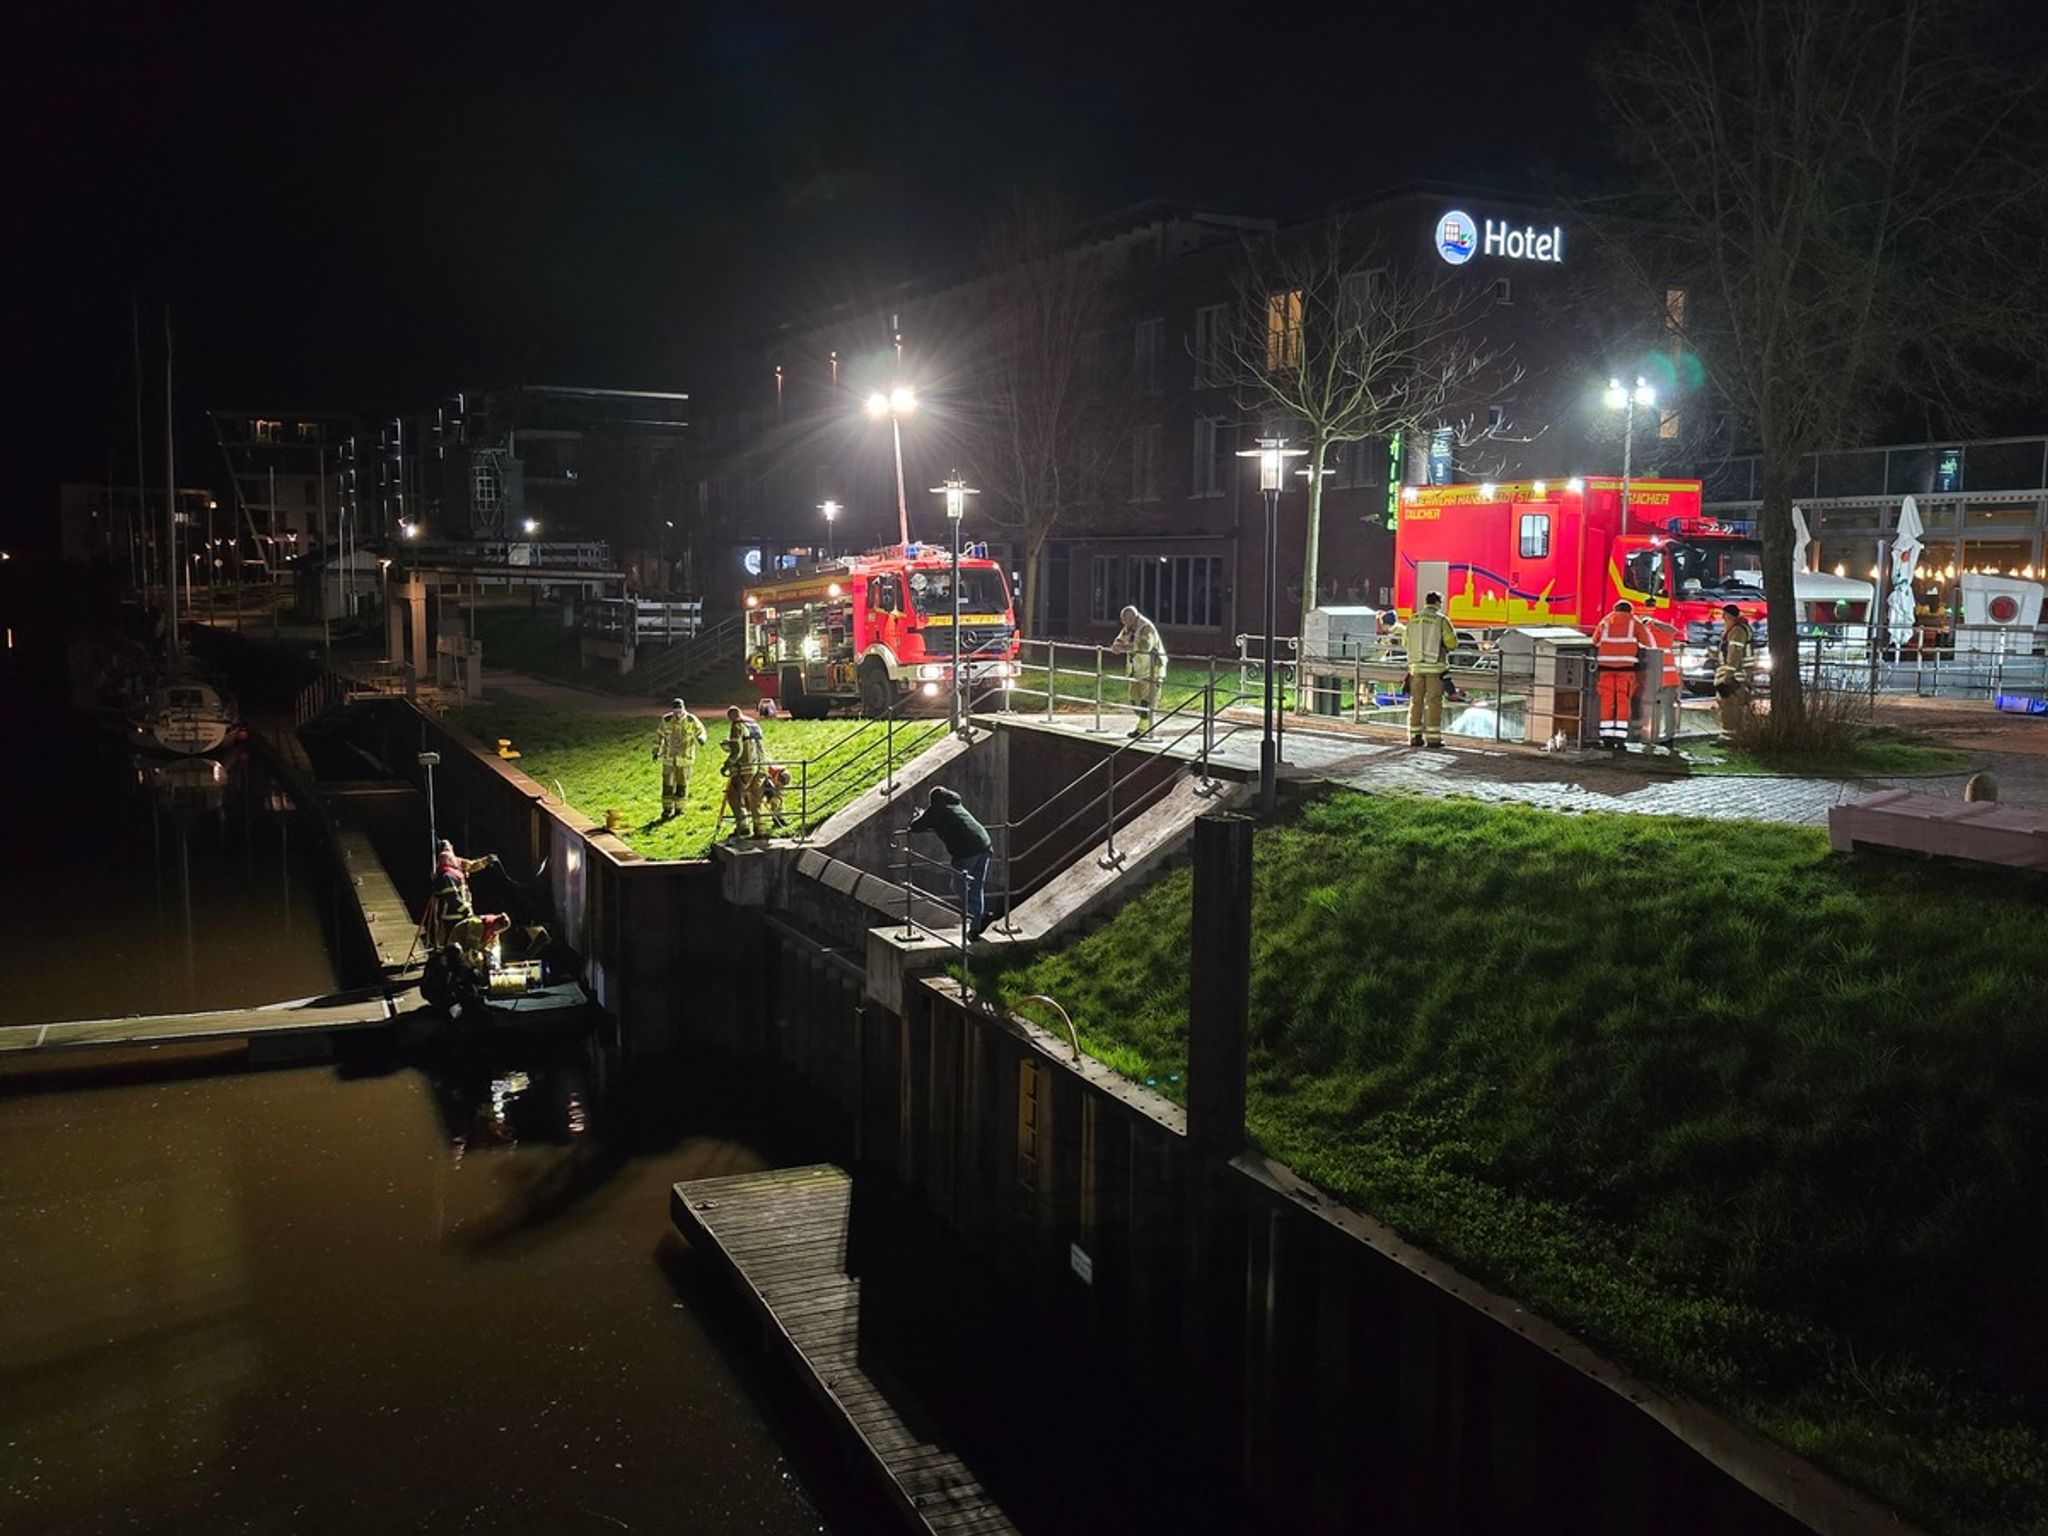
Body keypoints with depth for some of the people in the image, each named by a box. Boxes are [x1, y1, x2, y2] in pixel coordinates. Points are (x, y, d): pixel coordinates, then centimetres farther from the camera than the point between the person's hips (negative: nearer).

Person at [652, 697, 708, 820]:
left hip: (685, 758, -1)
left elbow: (702, 732, -2)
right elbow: (659, 735, 9)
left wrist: (700, 738, -26)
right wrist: (656, 751, 9)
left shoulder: (691, 721, -10)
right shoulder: (666, 720, -5)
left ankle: (679, 808, 24)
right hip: (669, 758, 1)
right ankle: (667, 809, 8)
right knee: (668, 785, -1)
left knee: (682, 784, 9)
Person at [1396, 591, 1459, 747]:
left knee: (1416, 701, 8)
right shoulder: (1441, 620, -5)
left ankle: (1415, 736, 9)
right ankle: (1433, 737, -1)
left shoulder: (1413, 619, 7)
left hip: (1416, 666, 4)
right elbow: (1452, 643, -7)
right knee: (1434, 702, 0)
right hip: (1435, 666, -4)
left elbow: (1405, 643, 13)